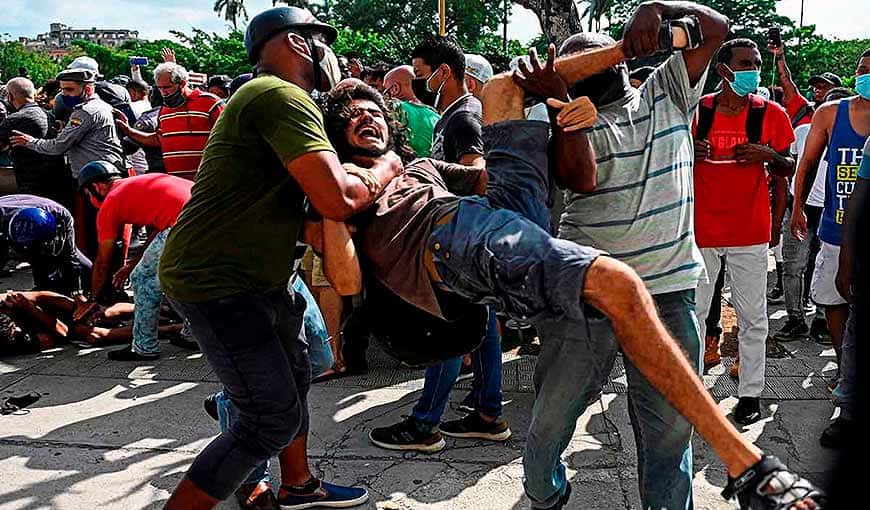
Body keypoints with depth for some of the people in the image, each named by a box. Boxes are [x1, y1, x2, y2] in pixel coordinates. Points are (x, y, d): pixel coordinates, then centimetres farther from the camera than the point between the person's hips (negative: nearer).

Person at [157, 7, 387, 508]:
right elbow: (338, 200, -28)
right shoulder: (283, 97, -19)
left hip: (258, 275, 11)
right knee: (273, 420, -8)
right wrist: (385, 168, -9)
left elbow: (322, 182, 20)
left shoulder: (269, 96, 17)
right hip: (218, 282, -11)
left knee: (295, 376, 22)